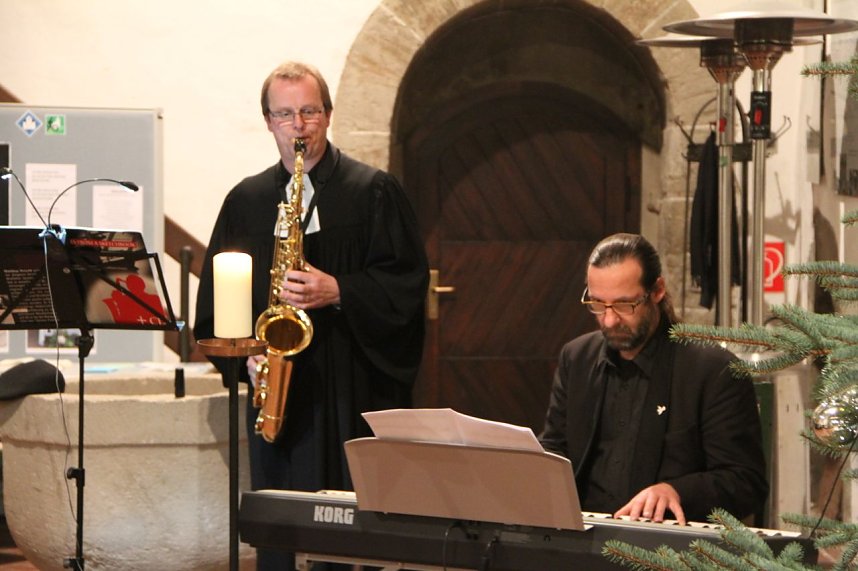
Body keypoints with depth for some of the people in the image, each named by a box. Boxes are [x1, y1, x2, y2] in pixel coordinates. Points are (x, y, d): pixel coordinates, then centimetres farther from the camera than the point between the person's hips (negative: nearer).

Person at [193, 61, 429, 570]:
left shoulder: (374, 191, 3)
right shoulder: (246, 200, 15)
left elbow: (407, 280, -3)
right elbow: (215, 298, 14)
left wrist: (338, 292, -16)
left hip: (353, 392, -4)